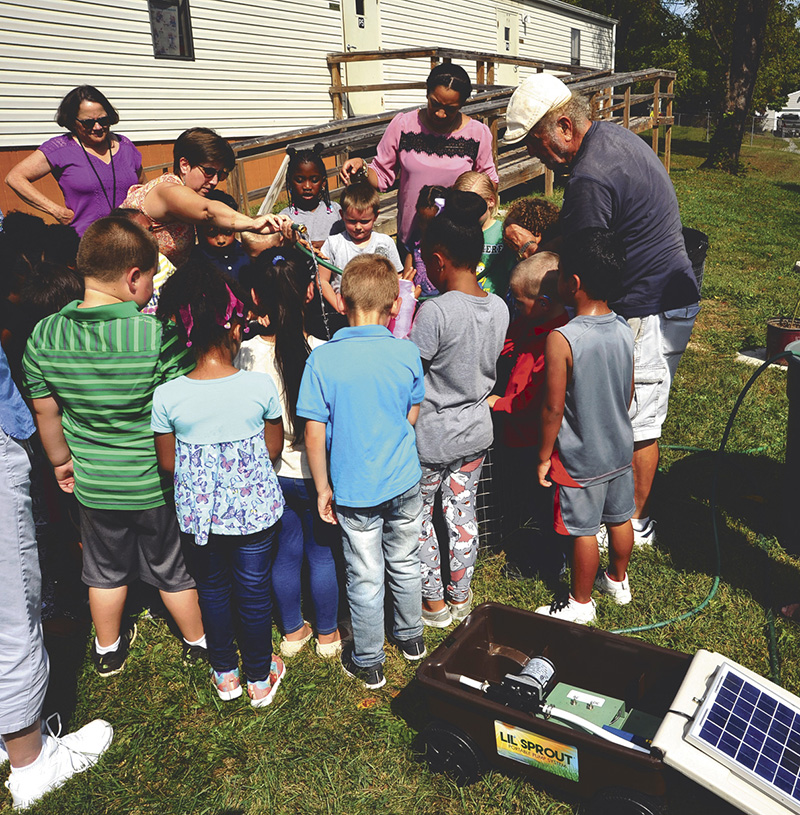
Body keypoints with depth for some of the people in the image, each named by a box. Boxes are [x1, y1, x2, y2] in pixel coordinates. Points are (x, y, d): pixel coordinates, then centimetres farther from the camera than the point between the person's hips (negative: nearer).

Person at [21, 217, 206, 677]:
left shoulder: (44, 336, -11)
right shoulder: (158, 337, -25)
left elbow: (45, 412, 1)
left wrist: (61, 461, 17)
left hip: (93, 484, 4)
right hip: (159, 483, -3)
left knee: (106, 569, 25)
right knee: (174, 568, 19)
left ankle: (108, 649, 46)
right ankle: (198, 641, 40)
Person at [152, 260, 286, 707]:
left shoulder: (167, 396, -16)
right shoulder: (261, 386, -18)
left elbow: (168, 463, -4)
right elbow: (274, 449, -5)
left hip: (199, 510, 1)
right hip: (254, 505, -1)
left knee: (213, 586, 23)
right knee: (254, 589, 17)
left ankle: (225, 673, 41)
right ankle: (260, 677, 36)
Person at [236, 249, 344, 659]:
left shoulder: (246, 353, -16)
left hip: (270, 472, 3)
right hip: (314, 472, -2)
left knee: (286, 552, 20)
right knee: (321, 552, 17)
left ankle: (292, 632, 39)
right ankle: (327, 634, 36)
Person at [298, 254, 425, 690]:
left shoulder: (323, 358, -16)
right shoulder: (408, 353, -9)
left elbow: (314, 432, -13)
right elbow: (411, 418, 3)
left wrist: (323, 486, -1)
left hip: (355, 488, -2)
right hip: (404, 482, 3)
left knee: (365, 577, 12)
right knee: (404, 563, 22)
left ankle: (368, 662, 30)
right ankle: (411, 637, 44)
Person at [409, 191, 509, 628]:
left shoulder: (435, 312, -25)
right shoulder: (499, 307, -4)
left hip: (430, 437, -6)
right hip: (476, 431, 6)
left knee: (418, 516, 15)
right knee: (462, 511, 19)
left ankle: (434, 602, 28)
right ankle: (460, 598, 34)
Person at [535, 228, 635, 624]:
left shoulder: (561, 339, -26)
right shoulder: (624, 330, -6)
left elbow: (553, 408, -20)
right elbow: (629, 393, 6)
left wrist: (543, 456, -8)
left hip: (580, 458, -6)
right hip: (620, 449, 7)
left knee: (583, 531, 10)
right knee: (619, 518, 23)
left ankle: (581, 603, 28)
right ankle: (617, 580, 46)